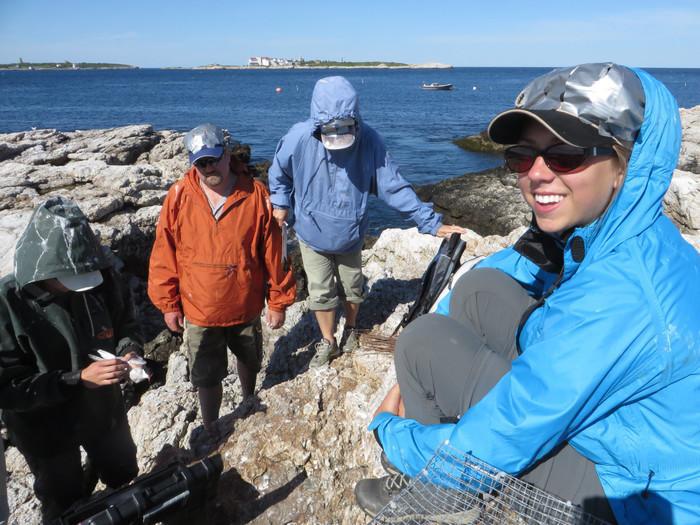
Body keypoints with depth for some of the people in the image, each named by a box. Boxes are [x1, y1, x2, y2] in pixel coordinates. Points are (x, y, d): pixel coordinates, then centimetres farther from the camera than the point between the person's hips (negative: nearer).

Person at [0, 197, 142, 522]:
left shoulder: (104, 279, -19)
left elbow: (126, 323, 0)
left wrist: (129, 351, -21)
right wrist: (78, 379, -32)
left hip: (104, 409, 4)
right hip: (44, 428, -3)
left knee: (124, 475, 29)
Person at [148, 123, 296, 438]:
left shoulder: (255, 195, -13)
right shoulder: (179, 197, -12)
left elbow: (273, 253, -9)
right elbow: (164, 255, -5)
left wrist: (278, 301, -5)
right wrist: (168, 304, -2)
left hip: (247, 307, 1)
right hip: (199, 311, 0)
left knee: (250, 361, 24)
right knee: (206, 377, 13)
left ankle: (249, 400, 55)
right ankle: (210, 431, 37)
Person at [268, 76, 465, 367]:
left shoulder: (369, 140, -23)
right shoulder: (300, 138, -23)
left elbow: (394, 186, -18)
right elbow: (279, 172, -2)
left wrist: (431, 222, -21)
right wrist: (280, 203, -12)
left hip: (350, 234, 1)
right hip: (312, 233, 0)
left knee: (352, 288, 17)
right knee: (321, 292, 9)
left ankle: (351, 329, 46)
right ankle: (328, 341, 33)